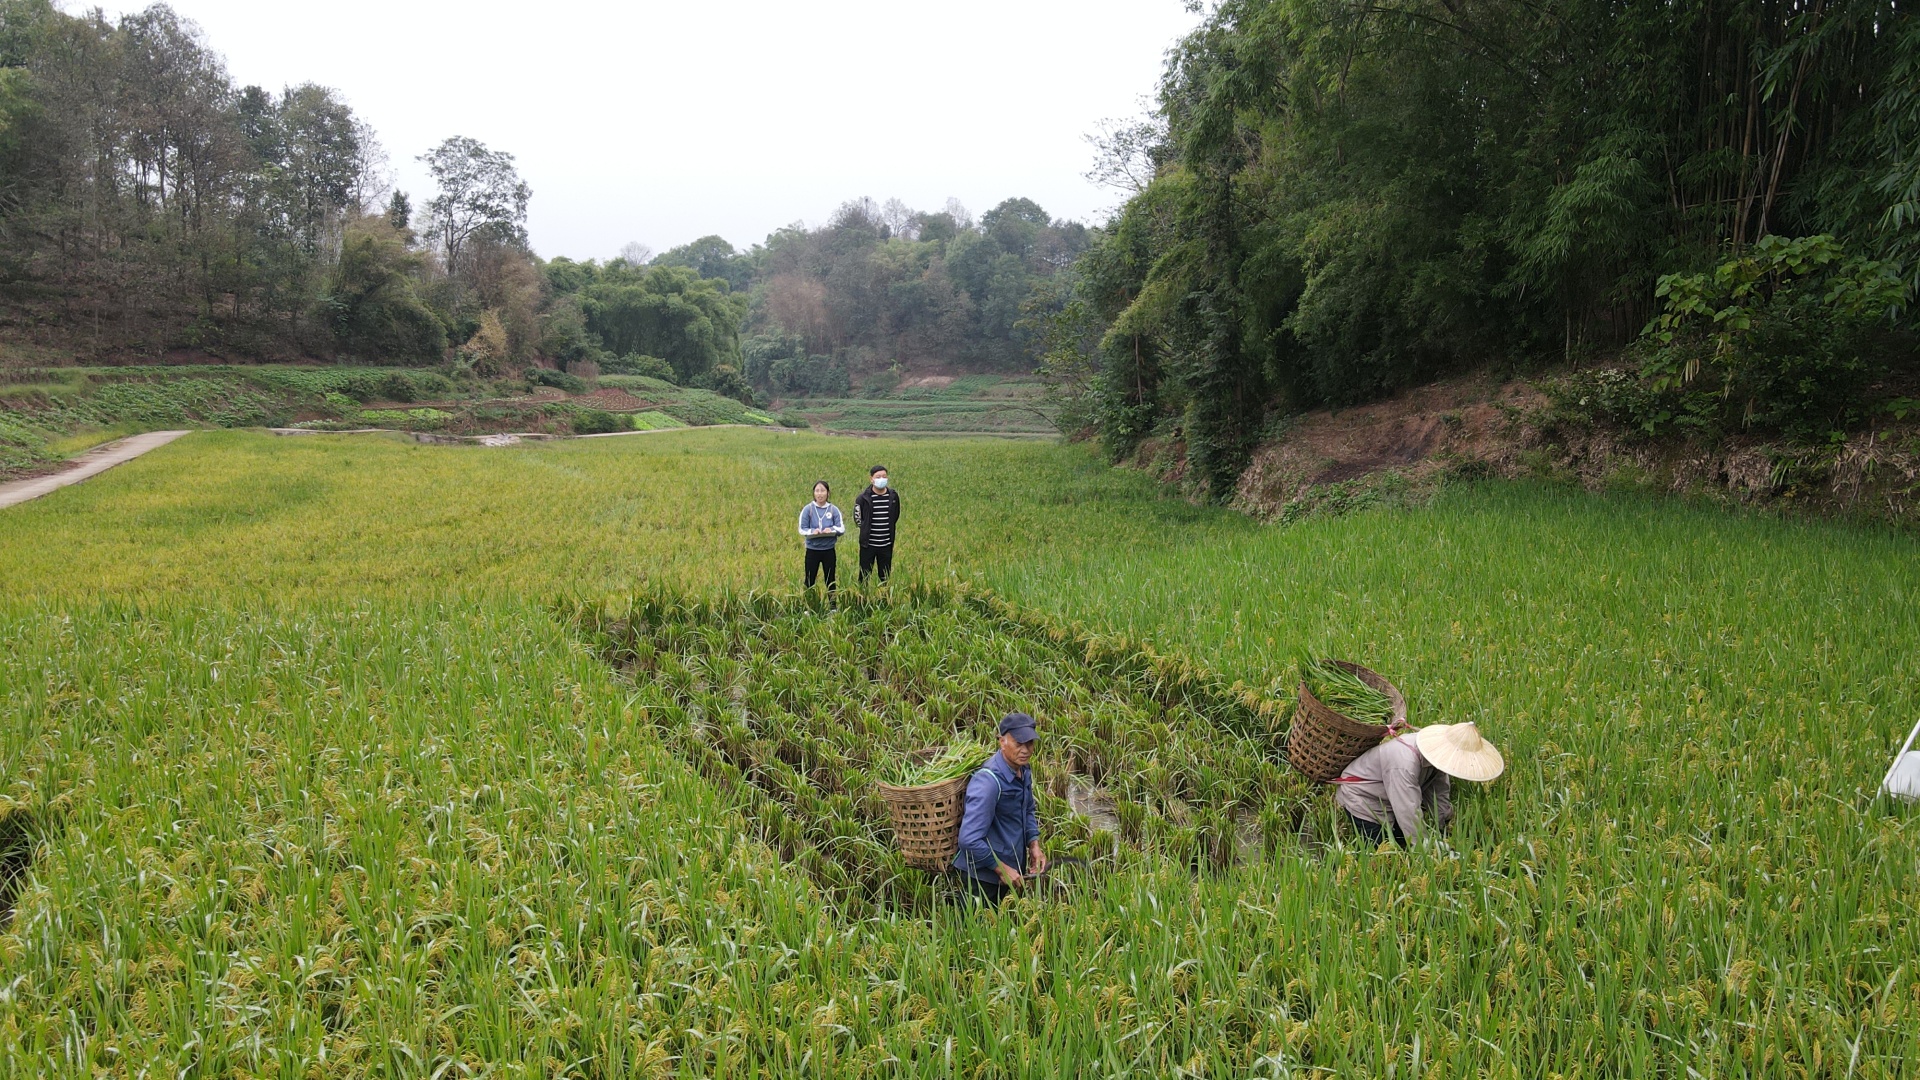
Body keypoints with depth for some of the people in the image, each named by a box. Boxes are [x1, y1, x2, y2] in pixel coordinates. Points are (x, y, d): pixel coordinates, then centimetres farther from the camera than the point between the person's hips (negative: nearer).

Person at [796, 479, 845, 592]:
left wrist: (832, 530, -23)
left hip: (828, 550, 1)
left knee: (830, 581, 11)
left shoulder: (834, 510, -2)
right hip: (812, 550, -1)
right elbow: (802, 529, -4)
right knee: (809, 580, 6)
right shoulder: (807, 509, -4)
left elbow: (842, 529, -3)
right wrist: (812, 531, -23)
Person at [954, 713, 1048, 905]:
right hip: (983, 876, -8)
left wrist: (1034, 844, 1)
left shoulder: (1024, 770, 0)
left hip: (1010, 868, 8)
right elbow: (969, 840, -31)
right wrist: (1002, 869, -22)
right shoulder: (989, 781, -29)